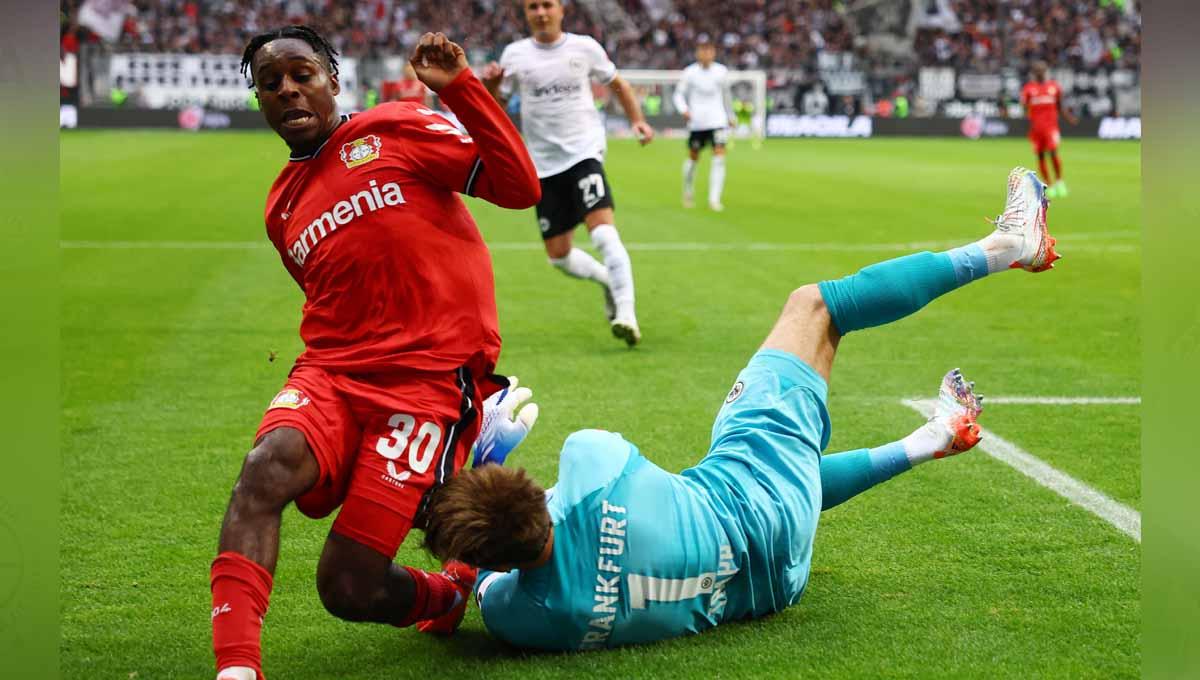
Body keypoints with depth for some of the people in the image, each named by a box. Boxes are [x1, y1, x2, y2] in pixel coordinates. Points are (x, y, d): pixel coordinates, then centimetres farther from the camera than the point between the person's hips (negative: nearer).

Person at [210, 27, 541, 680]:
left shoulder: (393, 130, 3)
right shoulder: (282, 208, 20)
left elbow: (520, 186, -4)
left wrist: (458, 86, -13)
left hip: (428, 381, -5)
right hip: (330, 374, 5)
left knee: (349, 587, -11)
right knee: (266, 468, -32)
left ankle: (459, 592, 22)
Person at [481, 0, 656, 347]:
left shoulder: (584, 48, 2)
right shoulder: (515, 55, 4)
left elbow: (617, 84, 17)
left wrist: (638, 120, 3)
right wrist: (490, 84, -14)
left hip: (584, 153, -3)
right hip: (544, 165, 3)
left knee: (603, 231, -23)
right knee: (558, 255, 5)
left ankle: (626, 313, -23)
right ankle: (610, 280, 33)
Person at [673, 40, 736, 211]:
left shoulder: (721, 71, 4)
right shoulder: (690, 73, -3)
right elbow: (679, 94, 2)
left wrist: (730, 116, 25)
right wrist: (684, 109, -18)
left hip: (717, 121, 1)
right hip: (696, 122, -1)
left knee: (719, 157, -13)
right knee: (693, 157, 10)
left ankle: (714, 199, -13)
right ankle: (688, 194, 34)